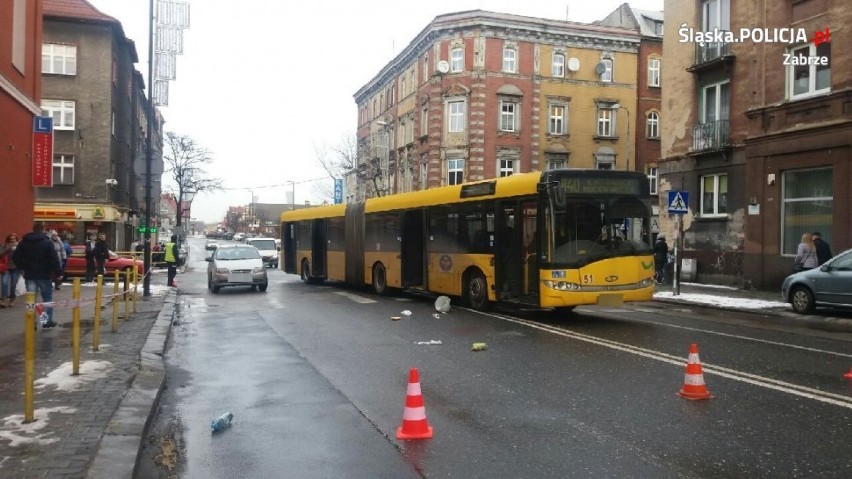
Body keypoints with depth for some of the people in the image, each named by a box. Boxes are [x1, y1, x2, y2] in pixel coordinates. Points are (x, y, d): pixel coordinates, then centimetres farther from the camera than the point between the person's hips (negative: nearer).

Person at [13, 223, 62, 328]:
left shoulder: (23, 242, 6)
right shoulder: (47, 242, -7)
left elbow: (15, 257, 5)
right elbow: (54, 259, -13)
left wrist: (23, 267, 13)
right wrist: (58, 271, -9)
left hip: (29, 275, 3)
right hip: (44, 275, -3)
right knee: (47, 298, 9)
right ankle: (47, 320, 9)